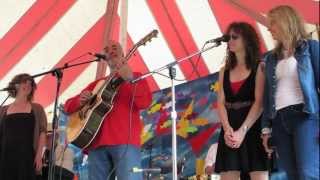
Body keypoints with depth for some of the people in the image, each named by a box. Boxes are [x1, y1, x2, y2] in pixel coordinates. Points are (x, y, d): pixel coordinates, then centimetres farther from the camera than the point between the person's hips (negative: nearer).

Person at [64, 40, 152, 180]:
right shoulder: (97, 83, 26)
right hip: (97, 142, 4)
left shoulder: (135, 76, 16)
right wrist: (80, 100, 3)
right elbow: (68, 106, 26)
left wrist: (129, 79, -17)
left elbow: (144, 103, -3)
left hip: (125, 141, -4)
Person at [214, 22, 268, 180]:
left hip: (253, 129, -4)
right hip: (230, 132, 4)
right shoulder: (224, 71, 17)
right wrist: (227, 129, -11)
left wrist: (242, 131, -18)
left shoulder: (259, 67, 2)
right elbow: (221, 103, 7)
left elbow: (259, 102, -8)